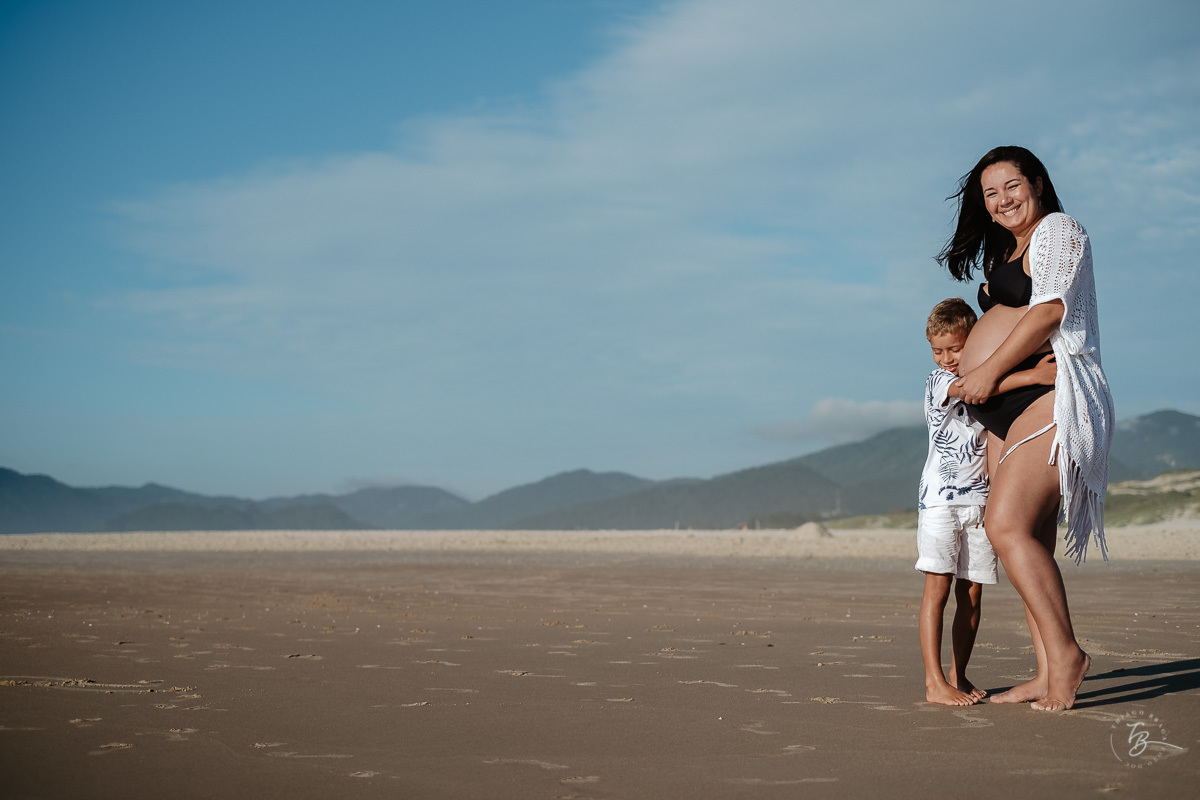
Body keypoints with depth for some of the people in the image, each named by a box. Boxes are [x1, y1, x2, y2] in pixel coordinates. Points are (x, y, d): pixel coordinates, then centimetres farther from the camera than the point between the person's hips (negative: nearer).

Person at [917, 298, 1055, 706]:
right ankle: (934, 681, -11)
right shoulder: (939, 382, -5)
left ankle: (958, 676, 14)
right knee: (937, 588, -10)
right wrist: (1032, 376, -35)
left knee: (972, 594, 5)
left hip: (978, 500, 5)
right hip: (939, 499, -5)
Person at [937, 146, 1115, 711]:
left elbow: (1049, 309, -13)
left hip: (1048, 399, -9)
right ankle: (1048, 673, 5)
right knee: (1029, 543, 4)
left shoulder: (1059, 230, -1)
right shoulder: (1005, 251, 25)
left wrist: (989, 371, -14)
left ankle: (1064, 653, -14)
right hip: (1003, 411, 9)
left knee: (1007, 526, -20)